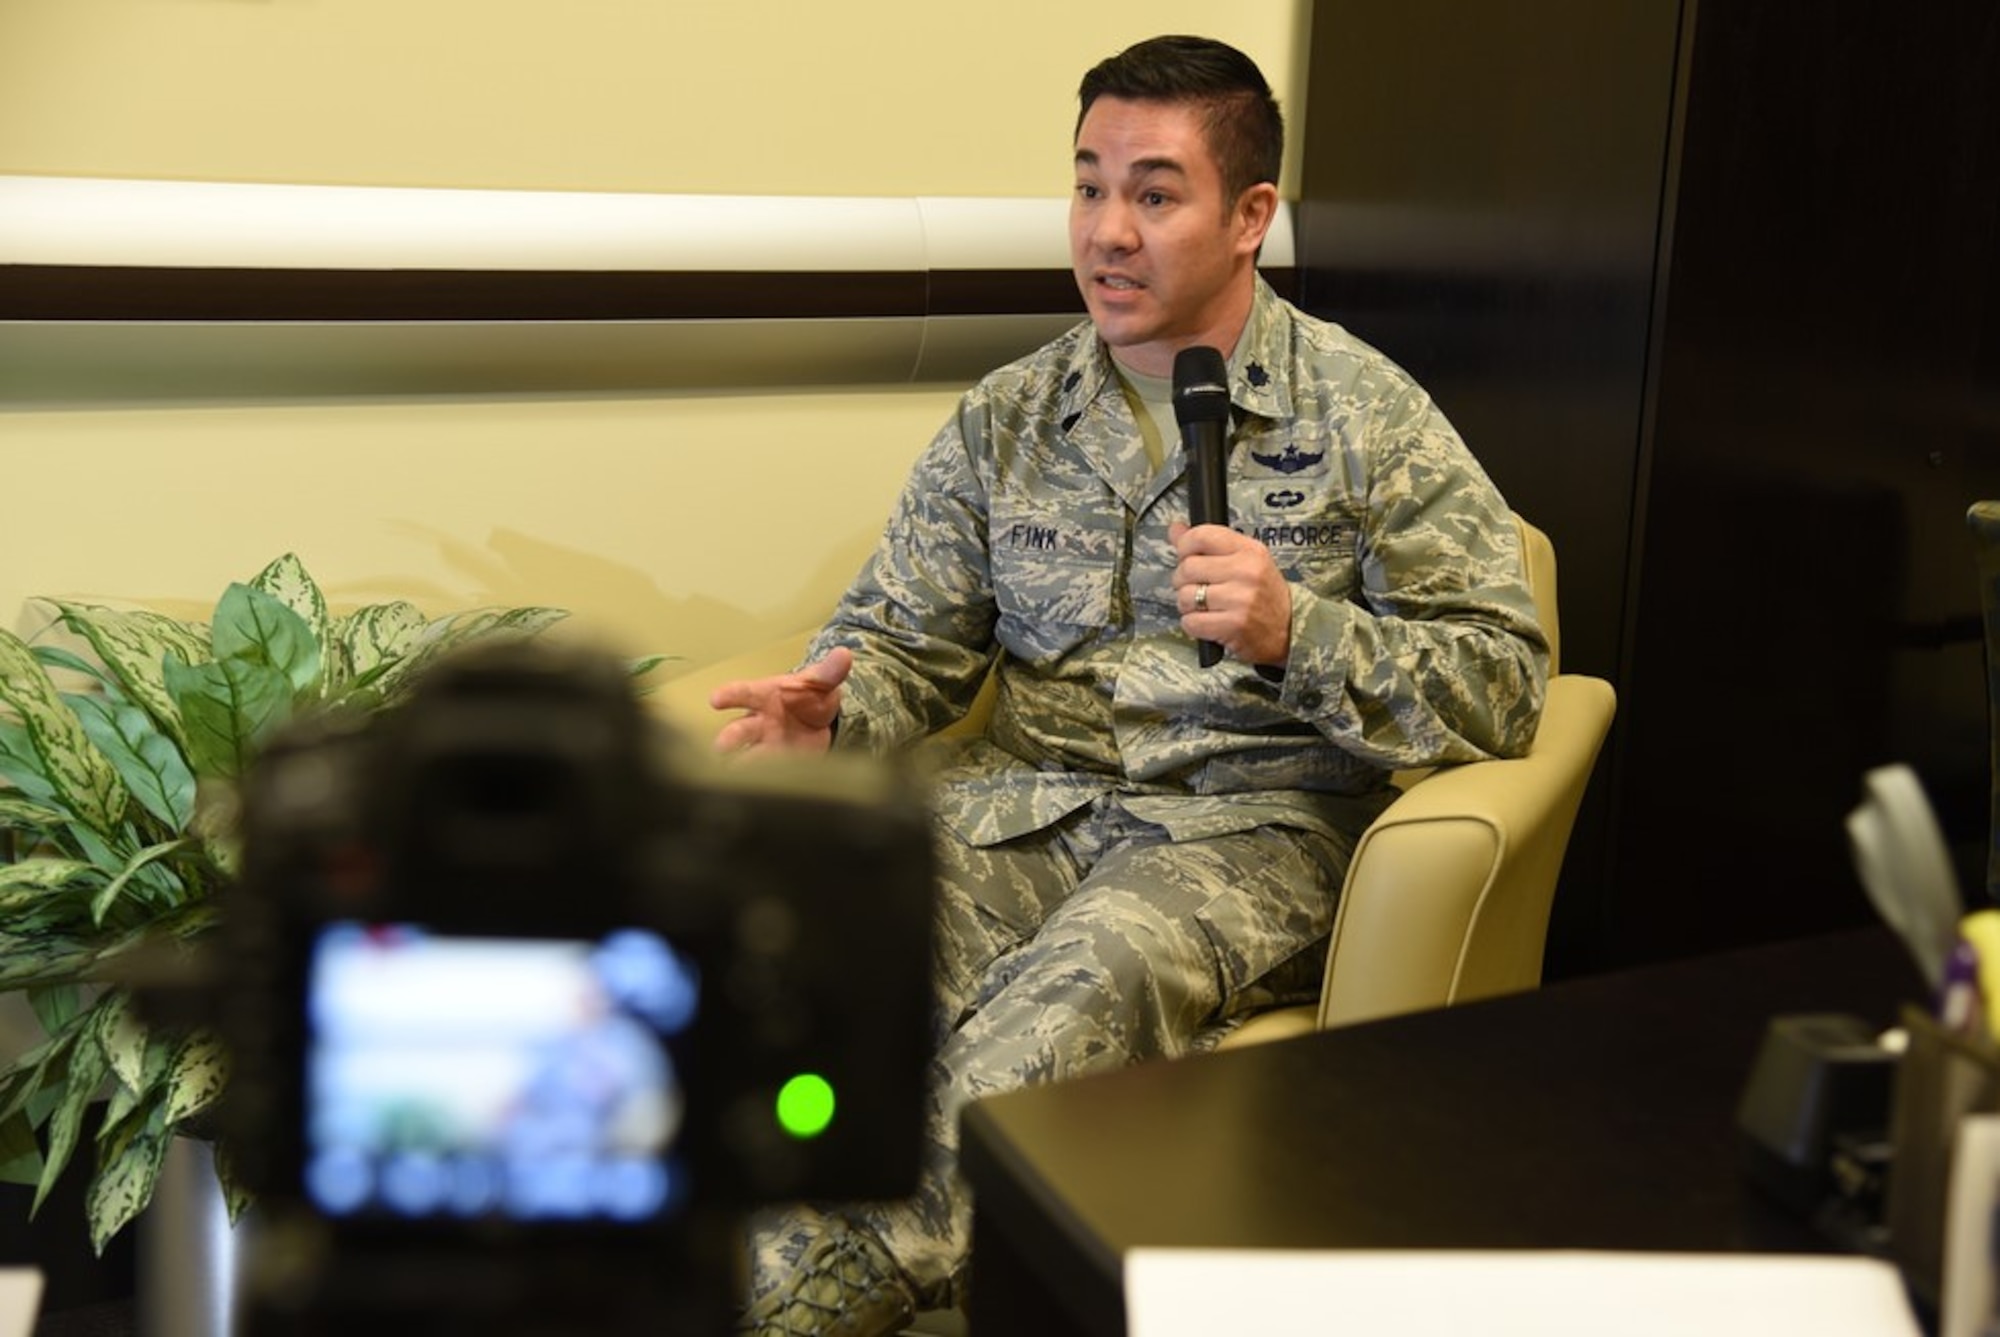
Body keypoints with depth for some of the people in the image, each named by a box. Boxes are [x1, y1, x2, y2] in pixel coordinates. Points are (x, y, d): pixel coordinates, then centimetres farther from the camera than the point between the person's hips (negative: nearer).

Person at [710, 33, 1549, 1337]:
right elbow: (909, 637, 12)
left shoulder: (1366, 417, 1)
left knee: (1084, 980, -36)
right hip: (1025, 798, 4)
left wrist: (1296, 634, -19)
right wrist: (836, 705, -12)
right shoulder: (1005, 418, 13)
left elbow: (1503, 680, -3)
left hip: (1251, 816, -3)